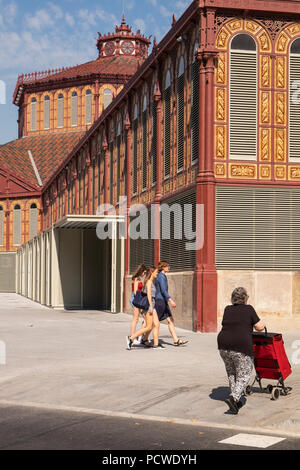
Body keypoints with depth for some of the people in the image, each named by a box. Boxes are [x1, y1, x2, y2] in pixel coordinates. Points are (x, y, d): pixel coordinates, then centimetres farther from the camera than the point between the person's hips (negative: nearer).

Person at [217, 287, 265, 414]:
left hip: (224, 346, 5)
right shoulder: (249, 309, 1)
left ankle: (235, 399, 23)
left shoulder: (228, 309, 13)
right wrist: (262, 325, 26)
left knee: (231, 373, 22)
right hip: (241, 347, -5)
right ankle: (234, 397, -16)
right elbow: (259, 327, 3)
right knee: (244, 375, 4)